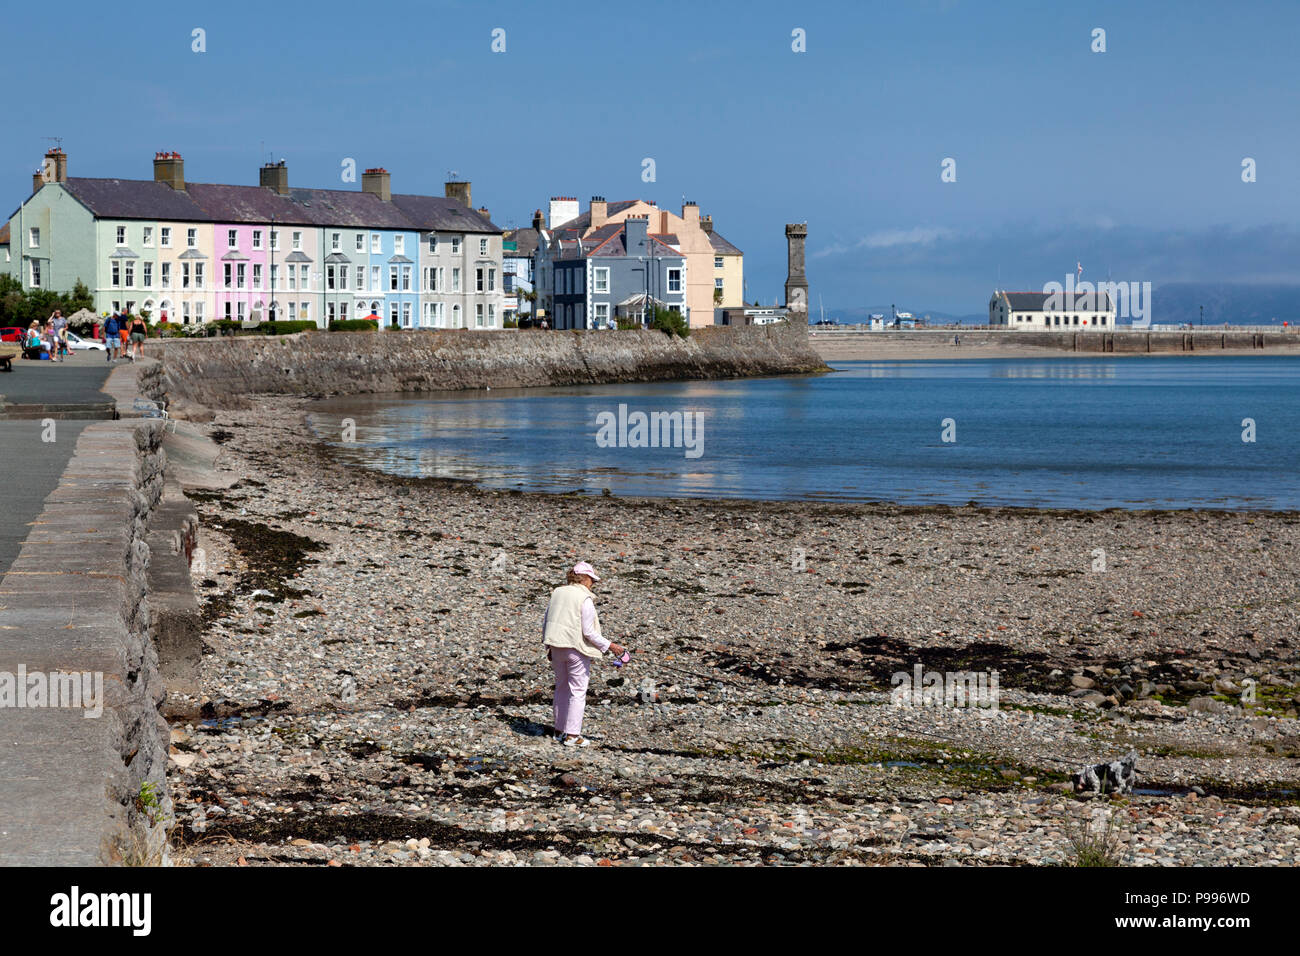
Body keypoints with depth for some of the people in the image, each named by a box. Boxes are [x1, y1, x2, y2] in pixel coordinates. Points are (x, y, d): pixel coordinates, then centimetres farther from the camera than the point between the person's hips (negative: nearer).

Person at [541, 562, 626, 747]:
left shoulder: (557, 593, 7)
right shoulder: (585, 598, -14)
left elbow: (546, 622, 11)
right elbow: (588, 632, -15)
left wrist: (548, 646, 21)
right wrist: (609, 646, -7)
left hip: (557, 648, 7)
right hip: (577, 648, -7)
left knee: (562, 687, 18)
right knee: (578, 691, 2)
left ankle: (559, 730, 25)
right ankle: (572, 735, 2)